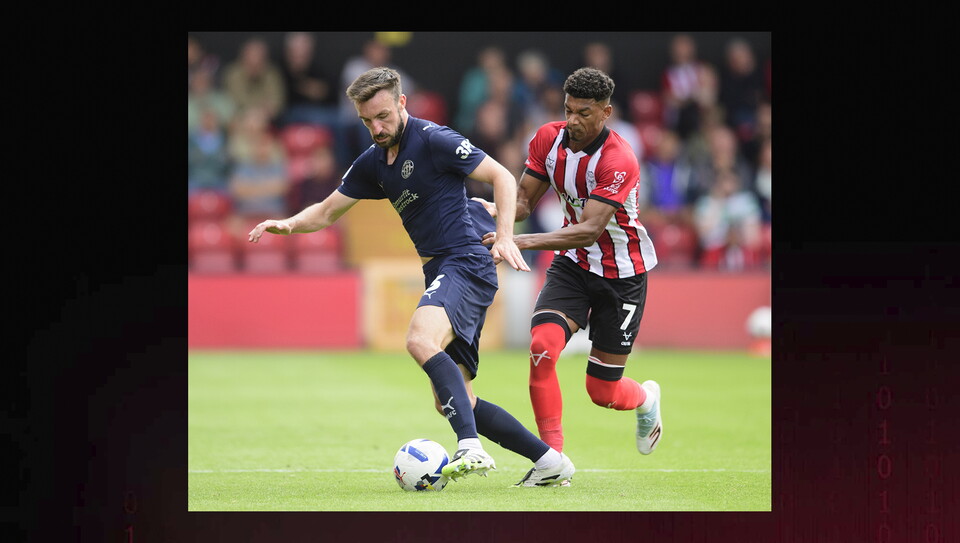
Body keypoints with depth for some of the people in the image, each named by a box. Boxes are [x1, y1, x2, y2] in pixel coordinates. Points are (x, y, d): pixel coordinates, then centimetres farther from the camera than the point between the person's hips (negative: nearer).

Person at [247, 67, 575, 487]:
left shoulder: (433, 140, -8)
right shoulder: (373, 162, 15)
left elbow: (502, 176, -8)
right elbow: (327, 211, 23)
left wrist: (505, 236, -20)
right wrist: (289, 225, 3)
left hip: (466, 261, -9)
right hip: (440, 272, 9)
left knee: (421, 341, -34)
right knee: (450, 401, 4)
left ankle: (471, 448, -44)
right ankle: (548, 461, 11)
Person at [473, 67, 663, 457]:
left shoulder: (618, 161, -27)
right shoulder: (549, 138, -8)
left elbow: (590, 231, -33)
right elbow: (524, 199, 1)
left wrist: (524, 241, -43)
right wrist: (497, 210, -23)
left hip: (622, 274, -4)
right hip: (572, 264, 4)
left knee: (602, 391, 3)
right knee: (541, 347, -24)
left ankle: (646, 399, 42)